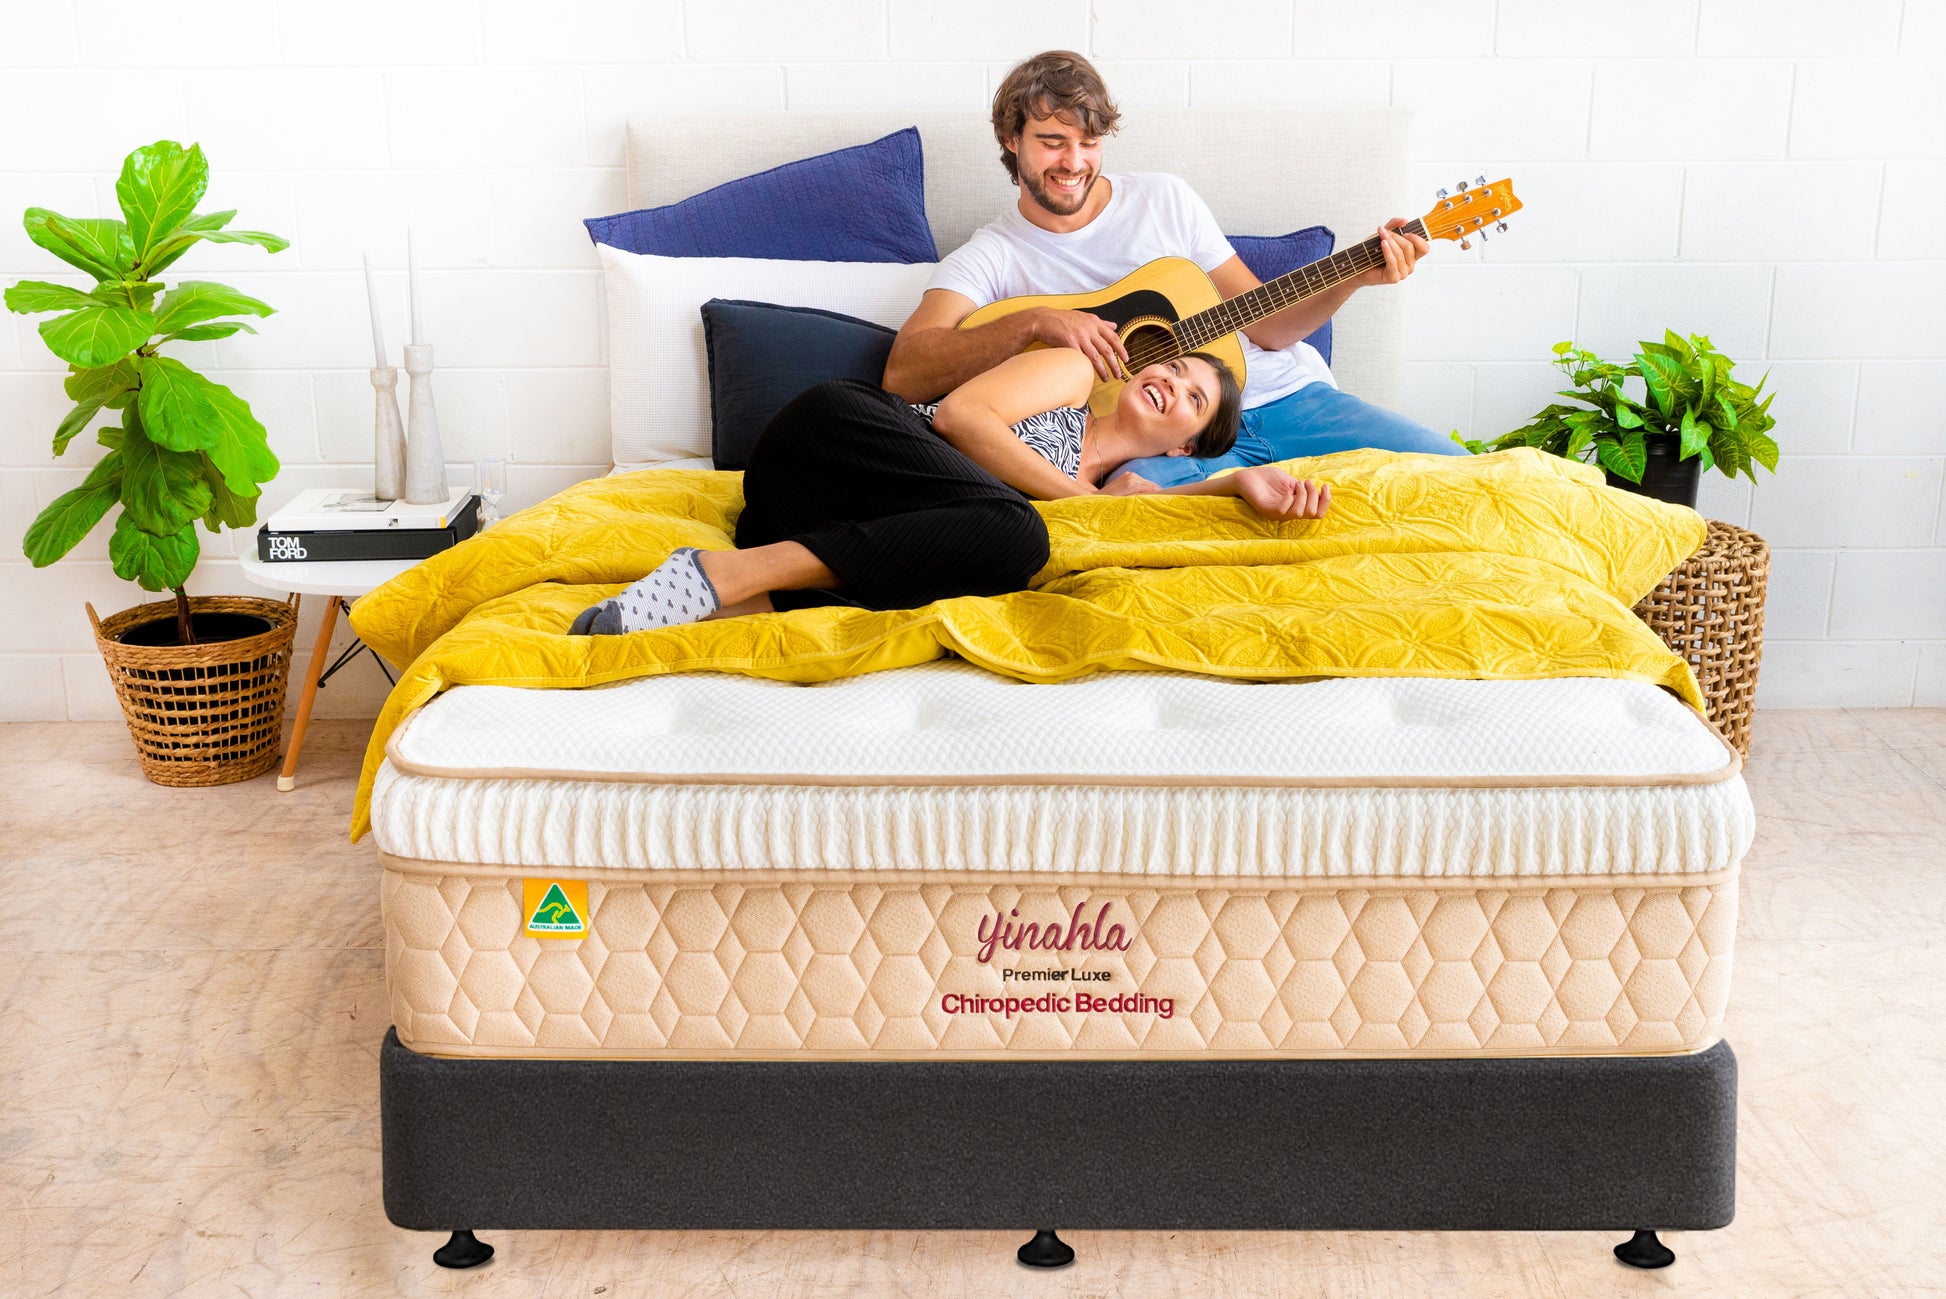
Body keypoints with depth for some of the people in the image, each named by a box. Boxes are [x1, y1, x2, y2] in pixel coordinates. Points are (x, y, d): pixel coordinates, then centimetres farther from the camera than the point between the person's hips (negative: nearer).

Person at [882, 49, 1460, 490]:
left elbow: (1264, 325, 13)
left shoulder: (1163, 198, 13)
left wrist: (1354, 276, -5)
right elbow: (904, 374, -15)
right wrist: (1034, 322, -27)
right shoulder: (991, 257, 3)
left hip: (1282, 395, 4)